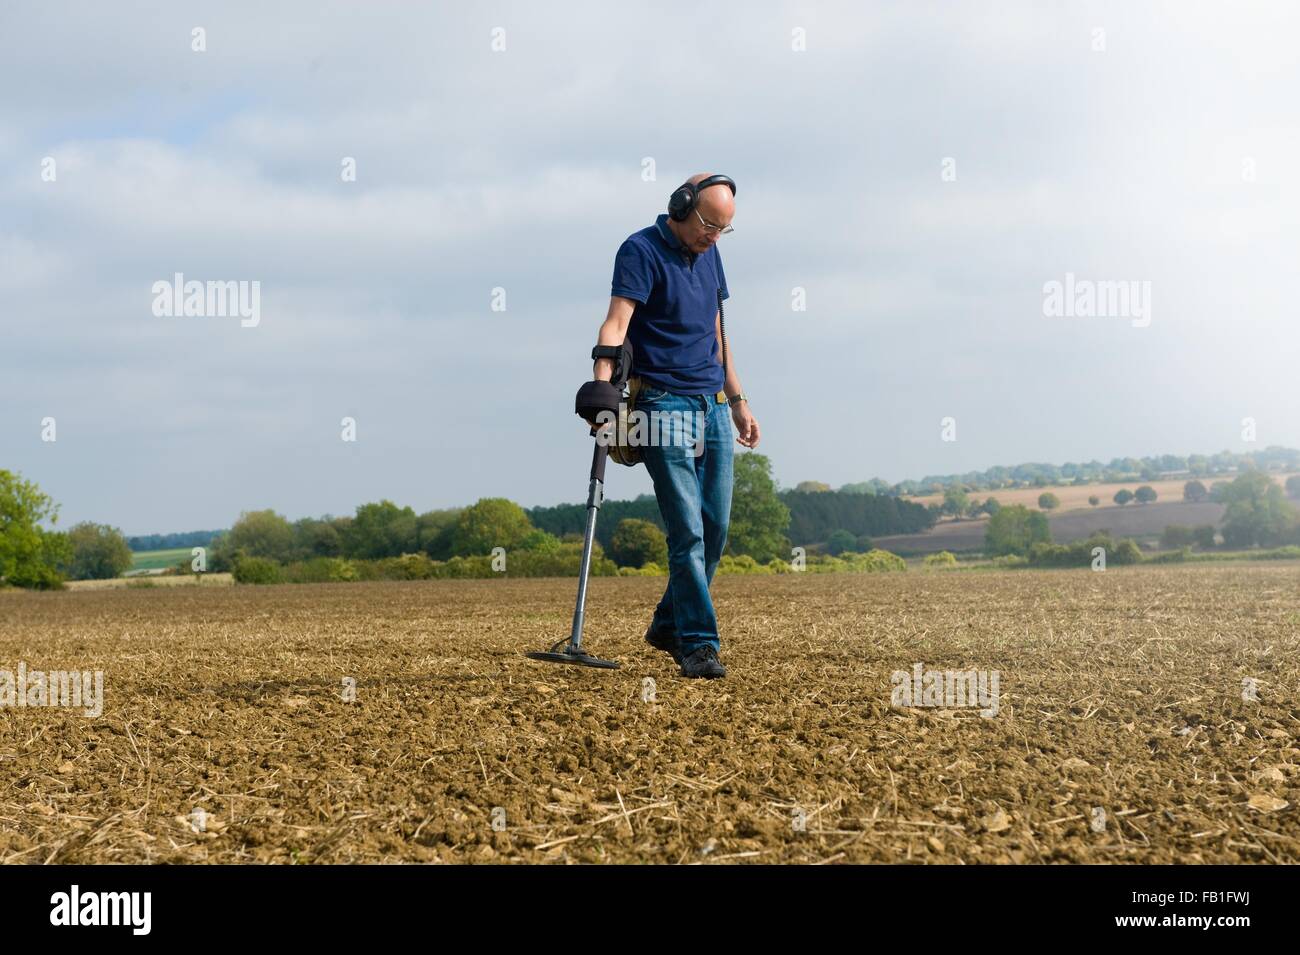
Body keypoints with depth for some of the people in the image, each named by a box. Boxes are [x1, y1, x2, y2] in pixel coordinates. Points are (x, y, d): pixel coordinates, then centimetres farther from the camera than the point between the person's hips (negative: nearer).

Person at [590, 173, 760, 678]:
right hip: (665, 406, -7)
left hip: (714, 407, 7)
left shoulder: (708, 254, 15)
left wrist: (738, 399, 24)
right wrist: (602, 385, -37)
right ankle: (699, 644, -6)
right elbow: (617, 321, -23)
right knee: (687, 531, -10)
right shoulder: (641, 251, -9)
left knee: (716, 527, 7)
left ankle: (669, 624, 23)